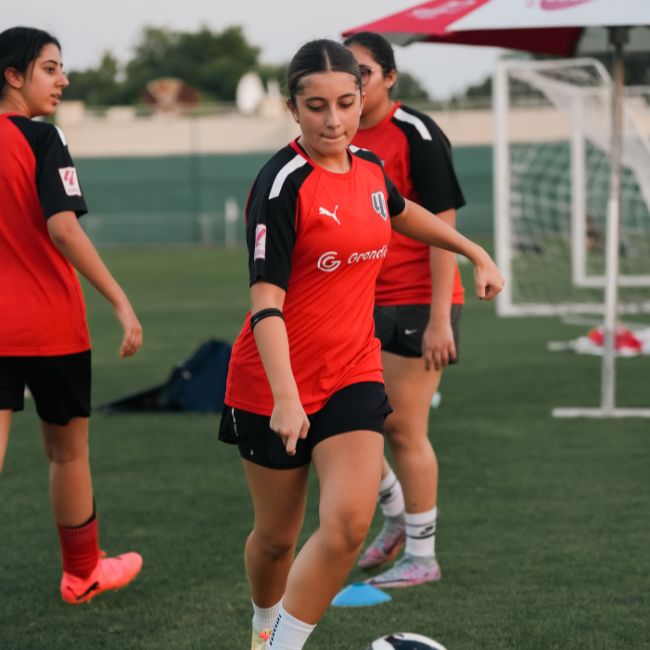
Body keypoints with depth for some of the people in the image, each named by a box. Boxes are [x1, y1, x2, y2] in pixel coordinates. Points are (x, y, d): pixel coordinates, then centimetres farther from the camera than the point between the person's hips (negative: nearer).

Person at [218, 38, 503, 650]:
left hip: (352, 374, 5)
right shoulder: (284, 183, -19)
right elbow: (266, 300, -25)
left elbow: (400, 212, 28)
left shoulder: (369, 166, 2)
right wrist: (285, 397, -36)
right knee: (277, 536, 9)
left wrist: (475, 253, 33)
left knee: (348, 523, -16)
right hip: (276, 388, -5)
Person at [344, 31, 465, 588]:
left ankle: (422, 558, 10)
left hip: (416, 304, -7)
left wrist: (440, 318, -20)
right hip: (362, 306, 7)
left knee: (404, 430, -3)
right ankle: (396, 520, 31)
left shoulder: (417, 136, -13)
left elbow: (442, 227, -15)